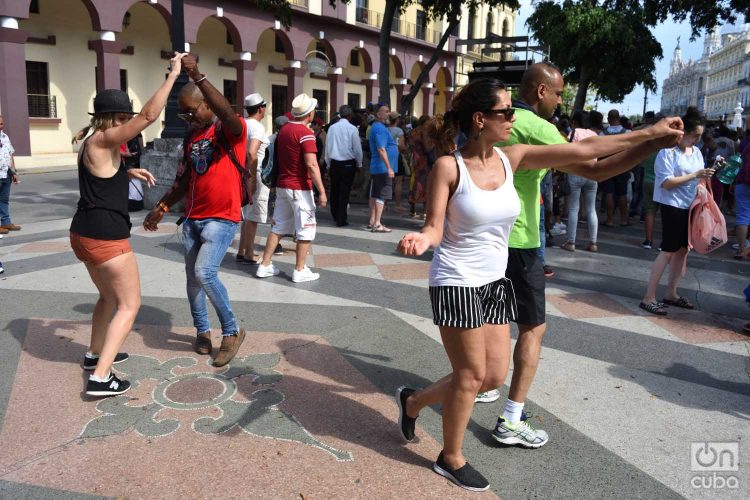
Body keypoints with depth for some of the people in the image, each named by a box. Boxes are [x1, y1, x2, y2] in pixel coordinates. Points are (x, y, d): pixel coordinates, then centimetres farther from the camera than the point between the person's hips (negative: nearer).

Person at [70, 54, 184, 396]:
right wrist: (173, 75, -20)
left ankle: (95, 354, 41)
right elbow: (150, 115, -25)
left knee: (110, 296, 27)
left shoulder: (93, 142, 13)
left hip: (84, 233, 10)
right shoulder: (103, 140, -16)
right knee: (129, 304, -1)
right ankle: (100, 377, -4)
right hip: (106, 237, -10)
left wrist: (129, 172, 17)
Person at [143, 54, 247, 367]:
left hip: (222, 218, -8)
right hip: (193, 218, 8)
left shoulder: (231, 129, -9)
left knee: (205, 273, -20)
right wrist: (161, 207, 18)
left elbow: (227, 113, -35)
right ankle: (202, 331, 28)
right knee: (192, 277, 10)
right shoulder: (192, 136, 13)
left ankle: (232, 332, -2)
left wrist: (197, 75, -39)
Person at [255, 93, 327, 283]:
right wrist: (322, 191, -21)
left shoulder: (283, 129, 9)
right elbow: (311, 165, -22)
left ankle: (265, 266, 16)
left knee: (278, 226, 13)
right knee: (306, 229, 2)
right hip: (300, 188, -8)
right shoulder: (305, 133, -15)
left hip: (282, 185, 8)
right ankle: (300, 271, 5)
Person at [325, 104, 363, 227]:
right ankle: (341, 220, 4)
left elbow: (327, 148, 7)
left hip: (334, 163, 3)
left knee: (334, 190, 15)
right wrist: (359, 164, 9)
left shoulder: (332, 128, 1)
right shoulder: (352, 129, -9)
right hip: (348, 163, -3)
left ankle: (335, 216, 28)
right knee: (344, 191, 2)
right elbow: (357, 149, -5)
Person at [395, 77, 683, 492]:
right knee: (472, 375, 2)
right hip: (457, 282, -7)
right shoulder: (449, 166, -14)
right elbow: (434, 227, -14)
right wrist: (421, 240, -39)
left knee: (495, 374, 11)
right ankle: (451, 459, 28)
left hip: (494, 282, 7)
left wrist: (651, 133, 3)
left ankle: (413, 400, 33)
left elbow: (583, 151, 1)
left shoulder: (512, 158, 1)